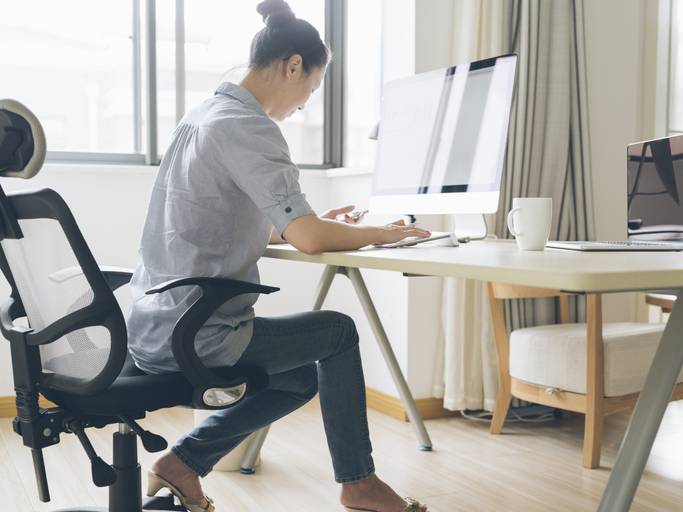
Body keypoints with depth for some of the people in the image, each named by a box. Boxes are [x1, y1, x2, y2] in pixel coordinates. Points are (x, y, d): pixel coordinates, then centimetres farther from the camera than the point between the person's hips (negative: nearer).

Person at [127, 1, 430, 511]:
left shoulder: (202, 117, 13)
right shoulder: (247, 126, -17)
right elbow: (308, 239, -24)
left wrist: (314, 222, 20)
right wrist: (379, 232, -6)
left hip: (152, 330, 9)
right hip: (194, 338, -9)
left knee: (303, 379, 24)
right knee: (339, 331, 9)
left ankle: (182, 463, 21)